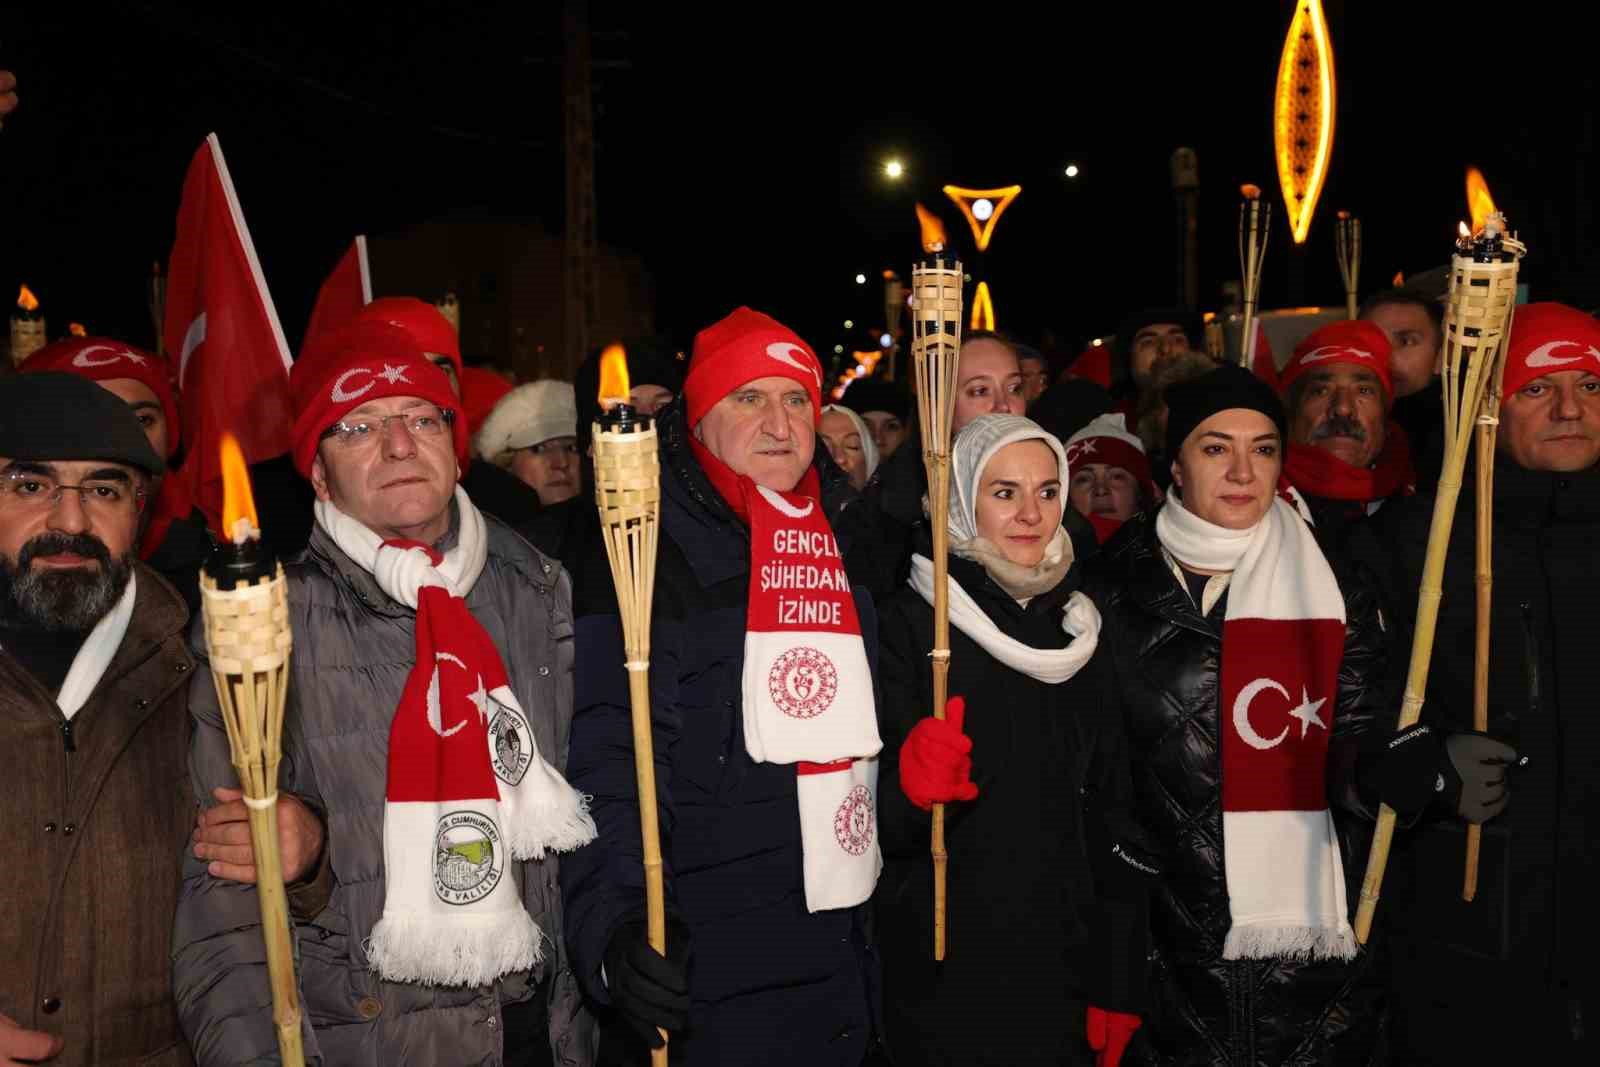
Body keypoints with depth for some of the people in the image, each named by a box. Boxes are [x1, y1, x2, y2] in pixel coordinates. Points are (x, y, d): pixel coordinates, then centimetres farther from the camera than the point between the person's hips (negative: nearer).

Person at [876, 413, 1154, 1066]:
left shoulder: (1079, 628, 6)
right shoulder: (909, 622, -9)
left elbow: (1111, 811, 9)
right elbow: (875, 816, -10)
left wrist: (1119, 986, 7)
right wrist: (914, 787, -32)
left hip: (1061, 969, 4)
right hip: (941, 978, -4)